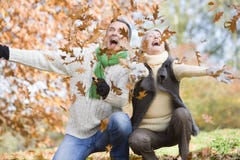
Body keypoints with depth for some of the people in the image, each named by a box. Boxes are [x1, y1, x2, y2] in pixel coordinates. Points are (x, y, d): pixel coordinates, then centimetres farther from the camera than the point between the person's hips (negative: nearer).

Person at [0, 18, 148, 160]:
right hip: (77, 135, 2)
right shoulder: (83, 55, 1)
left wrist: (108, 93, -32)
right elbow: (44, 58, 0)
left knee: (121, 119, -34)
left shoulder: (129, 66, -3)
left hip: (106, 131, -2)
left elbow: (124, 100, -11)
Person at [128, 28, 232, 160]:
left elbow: (187, 69, -20)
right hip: (148, 130, -1)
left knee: (182, 113, -29)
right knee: (136, 140, -32)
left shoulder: (171, 66, 1)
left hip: (172, 130, 1)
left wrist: (209, 71, -41)